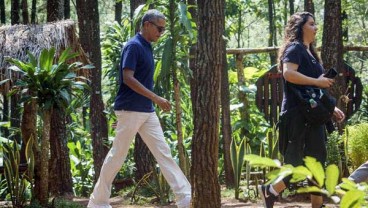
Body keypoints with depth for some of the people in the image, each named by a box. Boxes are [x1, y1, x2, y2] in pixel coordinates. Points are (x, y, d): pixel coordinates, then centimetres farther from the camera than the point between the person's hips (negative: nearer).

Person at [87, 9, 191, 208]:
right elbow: (128, 78, -22)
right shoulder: (133, 46, -13)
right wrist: (156, 98, -24)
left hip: (147, 111, 9)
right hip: (131, 110, -9)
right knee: (117, 155, -1)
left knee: (163, 153, 3)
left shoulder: (146, 48, 15)